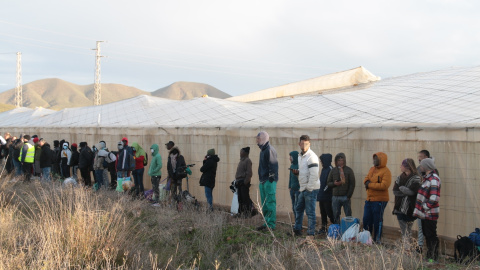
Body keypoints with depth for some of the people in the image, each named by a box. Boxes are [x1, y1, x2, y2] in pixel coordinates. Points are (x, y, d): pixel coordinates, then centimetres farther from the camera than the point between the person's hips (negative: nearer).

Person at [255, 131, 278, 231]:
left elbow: (273, 165, -19)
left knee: (270, 202, -7)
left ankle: (271, 224, -3)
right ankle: (266, 223, 21)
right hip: (263, 180, 10)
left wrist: (271, 178, -22)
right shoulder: (263, 150, 18)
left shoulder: (270, 150, -13)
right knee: (264, 204, 14)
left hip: (269, 181, -10)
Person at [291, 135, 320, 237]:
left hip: (311, 189, -9)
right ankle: (297, 230, 30)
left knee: (310, 212, -3)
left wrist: (309, 188, -18)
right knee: (298, 209, 18)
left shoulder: (312, 156, -16)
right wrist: (298, 172, 4)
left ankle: (311, 233, 4)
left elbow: (314, 175, -20)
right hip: (302, 188, 10)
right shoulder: (300, 156, 13)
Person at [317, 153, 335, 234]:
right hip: (322, 196, 9)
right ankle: (323, 227, 20)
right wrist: (320, 192, 12)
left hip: (327, 196, -9)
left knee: (329, 212, -6)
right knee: (323, 212, 13)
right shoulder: (324, 169, 15)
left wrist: (324, 190, -14)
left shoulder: (330, 169, -13)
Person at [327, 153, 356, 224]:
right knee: (336, 216, 6)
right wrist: (334, 183, -10)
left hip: (345, 197, -3)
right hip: (335, 197, 3)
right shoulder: (333, 170, 10)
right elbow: (328, 183, 13)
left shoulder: (349, 170, 2)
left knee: (348, 215, 2)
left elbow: (352, 184, -1)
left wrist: (348, 196, -9)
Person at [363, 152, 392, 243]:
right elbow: (366, 179, 17)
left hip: (379, 200, -7)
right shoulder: (372, 169, 14)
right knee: (366, 219, 10)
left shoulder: (386, 171, -11)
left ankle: (377, 240, 11)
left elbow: (384, 185, -21)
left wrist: (370, 185, -16)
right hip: (369, 199, 7)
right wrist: (367, 182, -8)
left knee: (377, 220, 0)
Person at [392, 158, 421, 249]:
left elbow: (411, 191, -21)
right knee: (403, 231, 10)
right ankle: (403, 247, 16)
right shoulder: (400, 177, 11)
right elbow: (395, 191, 2)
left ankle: (408, 248, 0)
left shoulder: (416, 179, -8)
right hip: (400, 208, 6)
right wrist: (406, 191, -13)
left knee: (407, 231, -5)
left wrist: (401, 188, -7)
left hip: (410, 210, -6)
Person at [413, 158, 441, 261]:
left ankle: (433, 258, 3)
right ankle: (429, 256, 26)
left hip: (430, 213, -10)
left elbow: (434, 198, -24)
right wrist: (420, 208, 18)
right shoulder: (427, 177, 14)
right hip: (425, 213, 10)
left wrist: (425, 207, -16)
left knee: (431, 235, -3)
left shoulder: (433, 179, -17)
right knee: (427, 234, 16)